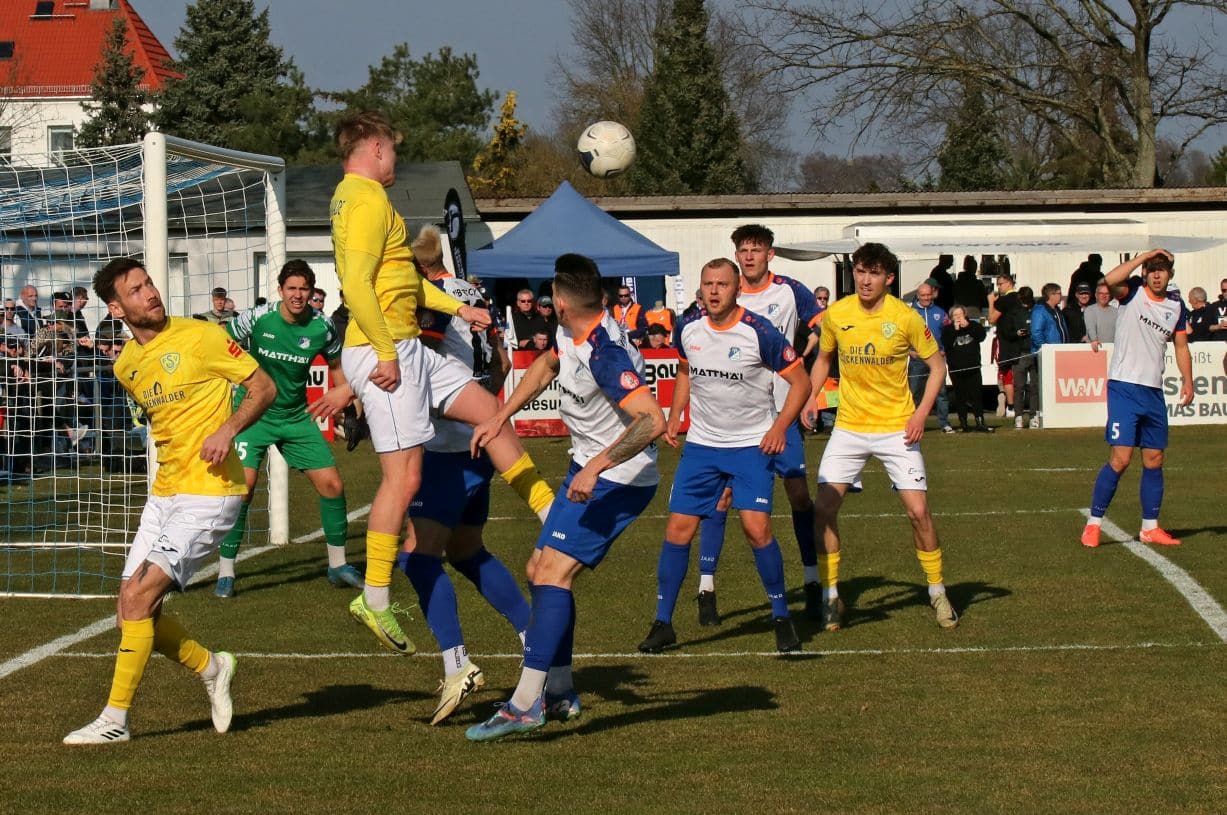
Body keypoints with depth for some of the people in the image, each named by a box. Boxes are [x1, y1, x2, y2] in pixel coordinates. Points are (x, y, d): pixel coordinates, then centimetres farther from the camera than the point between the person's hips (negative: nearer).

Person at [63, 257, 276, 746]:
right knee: (133, 606, 2)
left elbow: (263, 387, -6)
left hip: (209, 491, -7)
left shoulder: (200, 337, -10)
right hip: (164, 491, 7)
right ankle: (210, 668, 27)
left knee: (139, 598, -15)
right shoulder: (127, 365, 9)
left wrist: (228, 429, -21)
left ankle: (115, 719, -8)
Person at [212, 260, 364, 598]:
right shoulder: (256, 319, -16)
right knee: (243, 484, -21)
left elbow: (337, 366, 12)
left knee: (332, 484, -2)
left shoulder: (321, 328, -7)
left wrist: (344, 392, -6)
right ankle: (225, 572, -10)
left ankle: (338, 564, 18)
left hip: (296, 416, 4)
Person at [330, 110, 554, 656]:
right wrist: (386, 354, -21)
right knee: (404, 476, -9)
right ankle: (375, 600, -4)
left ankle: (552, 517, 20)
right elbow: (357, 287, -24)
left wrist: (458, 308, 25)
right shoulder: (368, 201, -14)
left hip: (407, 350, 11)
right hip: (385, 353, -11)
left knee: (491, 414, 14)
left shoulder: (352, 197, 18)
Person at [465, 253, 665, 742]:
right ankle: (559, 693, 23)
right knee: (540, 571, 15)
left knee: (553, 572, -20)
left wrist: (595, 467, -37)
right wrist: (500, 417, 19)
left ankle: (525, 703, -26)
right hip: (589, 469, 11)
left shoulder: (604, 352, -28)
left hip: (616, 479, -11)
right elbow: (546, 366, 26)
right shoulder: (571, 334, 2)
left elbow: (652, 421, -36)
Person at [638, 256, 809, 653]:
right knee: (678, 527, -1)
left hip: (753, 444, -4)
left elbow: (800, 381, -8)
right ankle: (663, 623, 9)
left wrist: (779, 427, -19)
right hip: (701, 443, 4)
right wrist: (674, 417, 10)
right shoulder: (688, 330, -1)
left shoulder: (759, 332, -16)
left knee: (756, 526, -16)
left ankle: (782, 616, 2)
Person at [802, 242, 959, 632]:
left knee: (918, 510, -7)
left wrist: (921, 413, -10)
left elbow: (937, 365, 0)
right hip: (849, 427, 2)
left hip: (896, 429, -2)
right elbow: (823, 359, 16)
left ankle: (937, 593, 13)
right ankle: (830, 597, 6)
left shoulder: (905, 318, -11)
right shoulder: (835, 315, -3)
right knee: (823, 509, -8)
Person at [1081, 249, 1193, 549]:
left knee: (1154, 460, 8)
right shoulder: (1132, 292, -5)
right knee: (1120, 458, -12)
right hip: (1124, 387, -6)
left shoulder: (1176, 305, 10)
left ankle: (1150, 527, 18)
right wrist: (1145, 255, -21)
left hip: (1154, 392, 6)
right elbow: (1110, 280, -27)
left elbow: (1181, 345, 18)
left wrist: (1187, 379, 4)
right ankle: (1093, 524, -4)